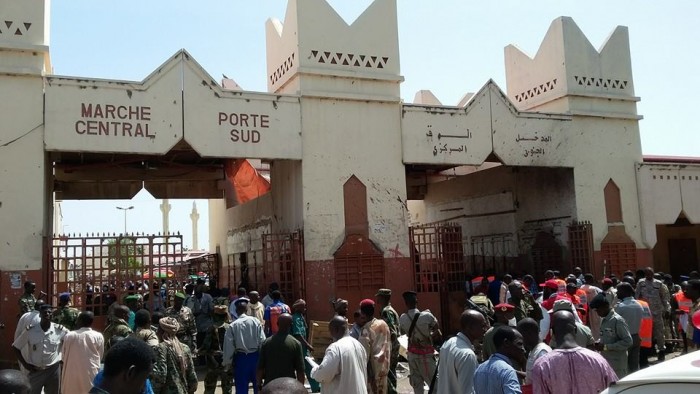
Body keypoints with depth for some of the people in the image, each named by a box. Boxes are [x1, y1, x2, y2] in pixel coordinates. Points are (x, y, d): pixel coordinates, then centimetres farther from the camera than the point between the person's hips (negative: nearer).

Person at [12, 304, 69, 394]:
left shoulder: (60, 330, -8)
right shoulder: (30, 331, -9)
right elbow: (15, 347, 2)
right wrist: (25, 364, -3)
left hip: (53, 370, 0)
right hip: (35, 370, 0)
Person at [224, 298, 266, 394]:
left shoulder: (233, 325, -8)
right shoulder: (255, 321, -7)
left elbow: (229, 346, -6)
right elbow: (262, 340, -8)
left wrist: (228, 362, 4)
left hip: (240, 357, -1)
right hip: (255, 356, 1)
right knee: (257, 385, 15)